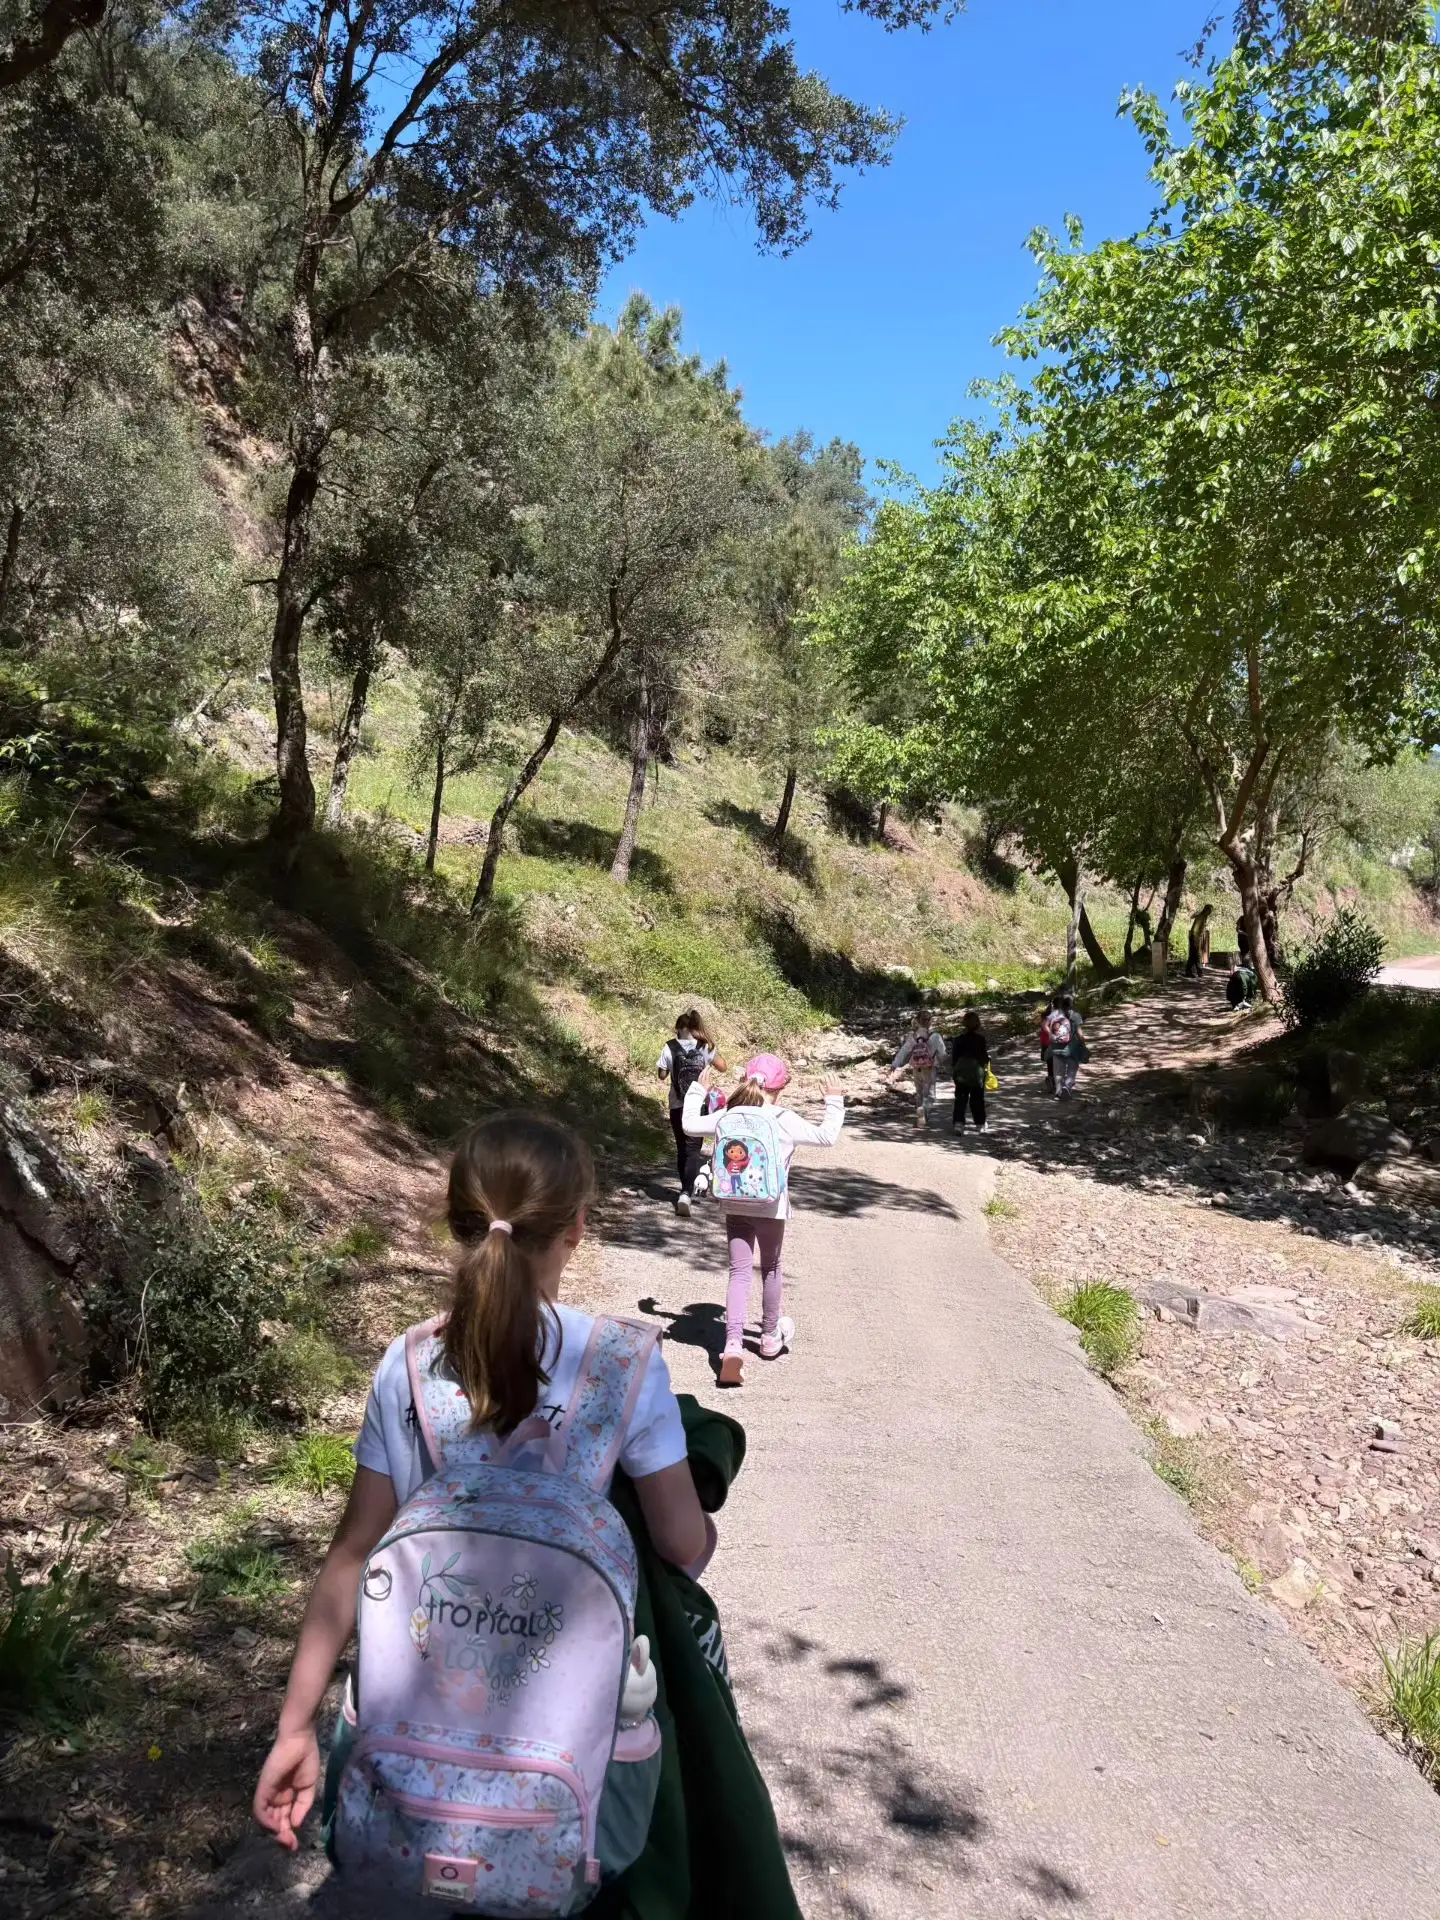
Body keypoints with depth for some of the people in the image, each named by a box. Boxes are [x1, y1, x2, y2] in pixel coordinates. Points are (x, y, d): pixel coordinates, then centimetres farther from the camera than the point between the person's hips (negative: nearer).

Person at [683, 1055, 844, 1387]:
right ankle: (770, 1336, 35)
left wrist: (698, 1092, 26)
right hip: (771, 1207, -2)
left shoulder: (726, 1117, -1)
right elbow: (827, 1136, -2)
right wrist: (834, 1103, 13)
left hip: (735, 1207, 2)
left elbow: (690, 1125, 12)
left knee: (739, 1272, 1)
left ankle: (733, 1343, -16)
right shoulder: (786, 1121, -9)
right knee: (771, 1269, 19)